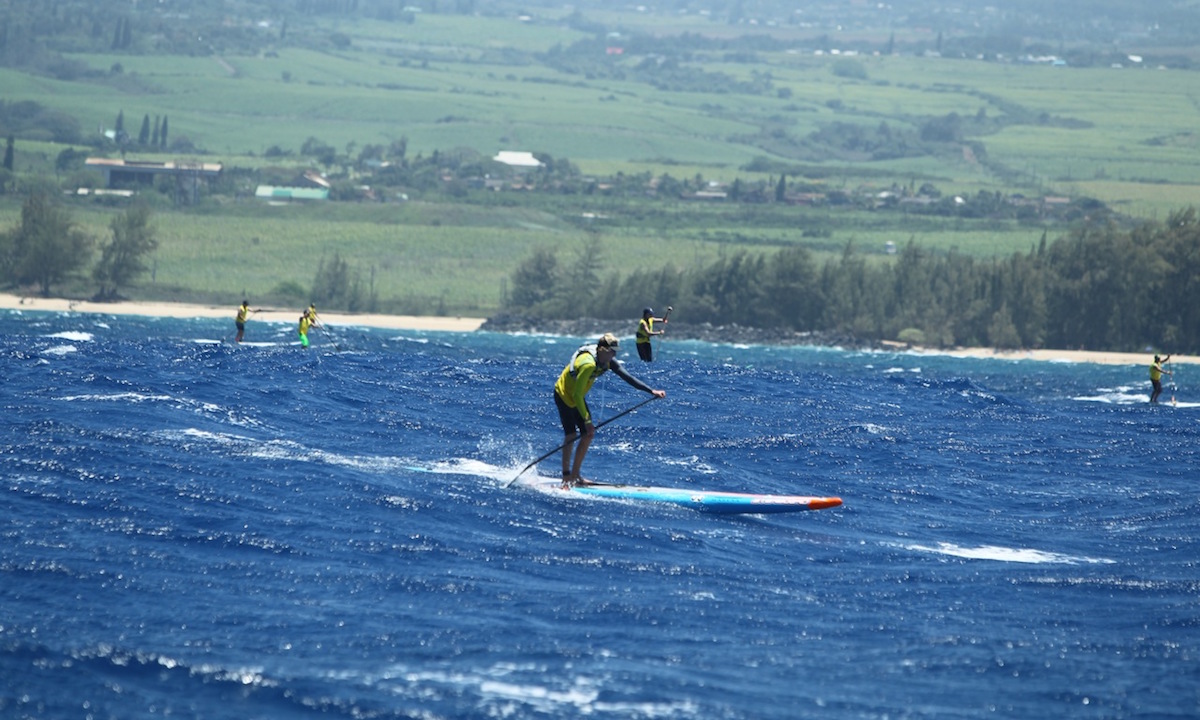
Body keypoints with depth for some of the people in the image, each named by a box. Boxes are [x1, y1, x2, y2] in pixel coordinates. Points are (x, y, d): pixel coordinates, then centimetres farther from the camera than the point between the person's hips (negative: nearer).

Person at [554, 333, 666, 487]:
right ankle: (566, 479, -8)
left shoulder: (607, 361, -9)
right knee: (571, 435, -13)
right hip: (564, 395, -9)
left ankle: (575, 476, 13)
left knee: (588, 435, 4)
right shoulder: (588, 364, -34)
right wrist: (587, 420, -31)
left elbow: (627, 378, -6)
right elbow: (576, 394, -32)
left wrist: (651, 391, -12)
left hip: (577, 397, 9)